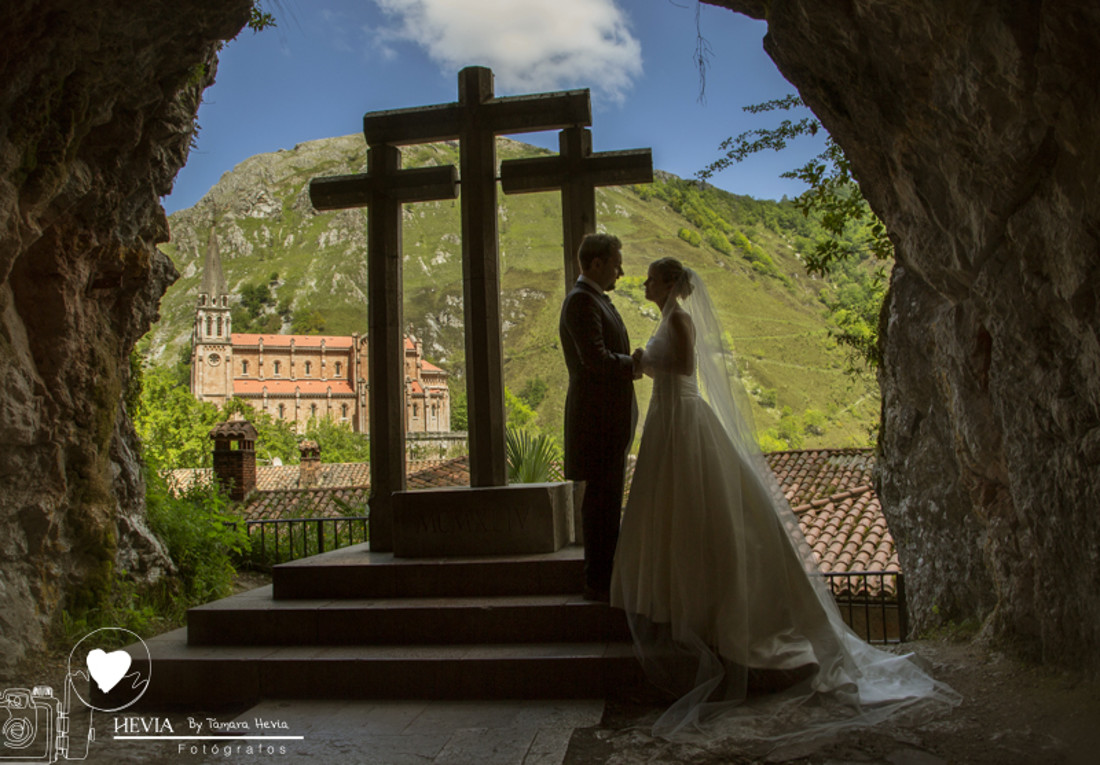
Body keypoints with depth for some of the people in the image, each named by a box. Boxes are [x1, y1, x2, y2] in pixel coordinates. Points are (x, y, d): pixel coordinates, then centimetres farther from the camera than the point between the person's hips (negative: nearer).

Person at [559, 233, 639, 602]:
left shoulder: (597, 300, 20)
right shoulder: (580, 301, -14)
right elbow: (594, 357, -24)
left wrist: (632, 362, 5)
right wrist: (633, 365, -10)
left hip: (610, 417, 11)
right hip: (598, 416, -10)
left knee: (609, 498, 15)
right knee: (601, 498, -5)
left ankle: (608, 574, 25)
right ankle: (598, 581, 4)